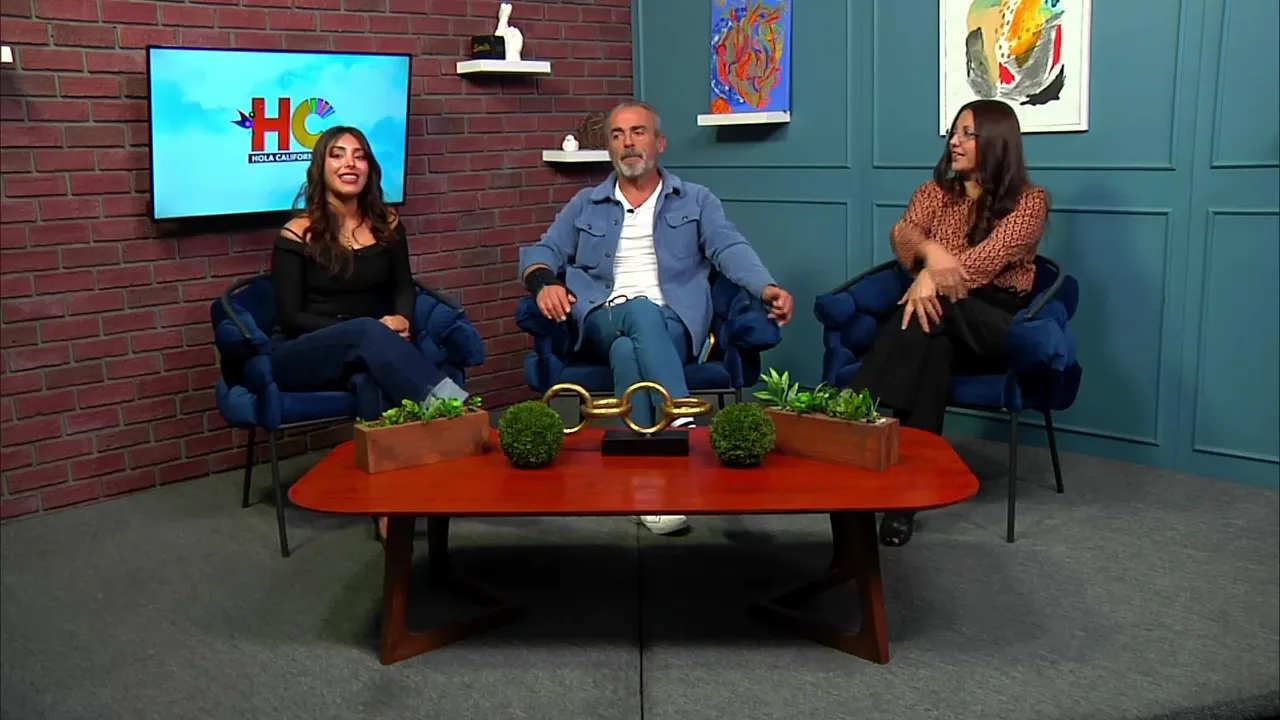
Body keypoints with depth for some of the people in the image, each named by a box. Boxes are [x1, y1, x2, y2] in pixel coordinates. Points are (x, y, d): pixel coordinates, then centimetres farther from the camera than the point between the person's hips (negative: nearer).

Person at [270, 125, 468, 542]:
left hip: (366, 352, 3)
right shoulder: (297, 234, -5)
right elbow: (290, 318, -7)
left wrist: (401, 319, -9)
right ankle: (456, 408, -51)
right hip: (303, 359, -3)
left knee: (377, 374, -35)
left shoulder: (386, 225, 8)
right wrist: (368, 330, -18)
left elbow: (404, 288, 17)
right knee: (367, 333, -36)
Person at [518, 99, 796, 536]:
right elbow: (541, 252, 15)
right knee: (641, 312, -36)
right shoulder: (585, 205, 22)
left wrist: (767, 288, -22)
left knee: (628, 350, -37)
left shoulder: (696, 201, 16)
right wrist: (545, 283, -11)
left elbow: (730, 249, 0)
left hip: (672, 323, -1)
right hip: (605, 322, 1)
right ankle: (683, 426, -48)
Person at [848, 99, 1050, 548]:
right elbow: (901, 234, -6)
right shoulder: (935, 192, 15)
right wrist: (931, 251, -31)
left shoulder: (1029, 200, 1)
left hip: (998, 322, -3)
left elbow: (991, 256, -17)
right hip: (945, 319, 3)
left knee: (932, 312, -36)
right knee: (933, 346, -36)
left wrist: (933, 275, -35)